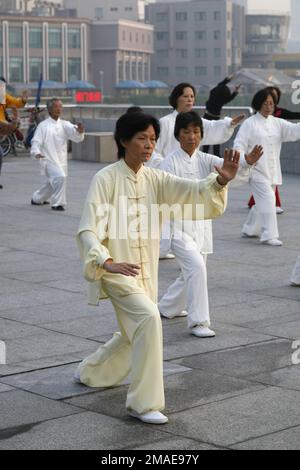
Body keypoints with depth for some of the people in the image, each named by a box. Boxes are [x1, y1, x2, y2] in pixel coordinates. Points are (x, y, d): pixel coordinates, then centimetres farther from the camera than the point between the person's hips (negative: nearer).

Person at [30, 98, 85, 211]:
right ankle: (58, 203, -14)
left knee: (52, 183, 19)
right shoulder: (43, 126, -3)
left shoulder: (64, 125, 6)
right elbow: (36, 141, -6)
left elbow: (76, 136, -8)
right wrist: (36, 153, -26)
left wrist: (80, 131, -32)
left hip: (61, 160, 5)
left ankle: (37, 199, 43)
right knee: (59, 177, -26)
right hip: (49, 159, -5)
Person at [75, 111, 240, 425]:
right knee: (148, 318, -27)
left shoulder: (155, 179, 3)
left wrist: (221, 180, -31)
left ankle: (90, 372, 48)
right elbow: (88, 230, -17)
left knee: (134, 335, 19)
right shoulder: (106, 179, -13)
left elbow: (192, 192, -11)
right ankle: (143, 403, -16)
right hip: (116, 269, -7)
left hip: (145, 270, 7)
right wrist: (107, 262, -33)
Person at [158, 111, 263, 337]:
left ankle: (167, 307, 40)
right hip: (179, 225, -6)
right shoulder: (171, 162, -9)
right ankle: (198, 322, -14)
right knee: (196, 268, -22)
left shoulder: (204, 159, 4)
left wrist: (248, 161, -35)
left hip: (201, 225, 6)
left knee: (191, 275, 15)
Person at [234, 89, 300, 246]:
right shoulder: (250, 124, -5)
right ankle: (269, 235, -15)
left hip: (272, 170, 6)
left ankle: (250, 230, 34)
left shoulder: (277, 123, 9)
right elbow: (240, 145, -8)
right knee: (267, 199, -17)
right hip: (256, 170, -6)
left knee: (262, 203, 16)